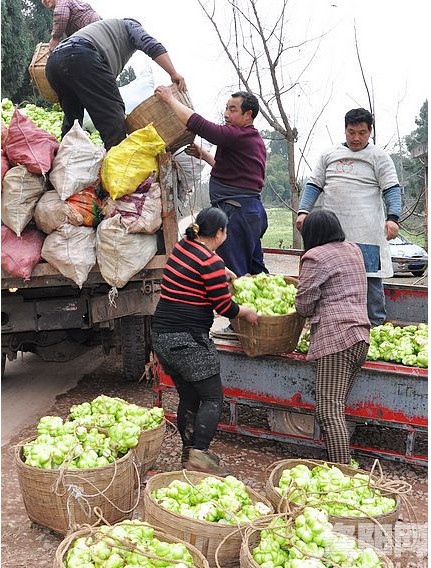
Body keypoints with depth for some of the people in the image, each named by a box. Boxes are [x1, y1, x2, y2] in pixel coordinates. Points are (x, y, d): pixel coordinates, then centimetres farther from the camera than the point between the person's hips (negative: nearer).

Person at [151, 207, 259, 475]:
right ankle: (198, 456, -7)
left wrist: (226, 273, 43)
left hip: (162, 336, 9)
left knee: (189, 397, 16)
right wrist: (247, 312, 9)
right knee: (213, 398, 0)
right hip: (188, 339, -9)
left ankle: (190, 452, 24)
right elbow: (225, 307, -8)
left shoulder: (183, 247, 10)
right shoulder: (211, 263, -15)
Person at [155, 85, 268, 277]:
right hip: (254, 209, 11)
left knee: (233, 273, -8)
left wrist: (170, 99, -4)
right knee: (255, 272, 14)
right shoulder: (254, 138, 21)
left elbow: (197, 123, -16)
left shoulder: (237, 135, -12)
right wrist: (204, 155, 23)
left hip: (236, 211, -11)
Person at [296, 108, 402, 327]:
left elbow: (392, 189, -3)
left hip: (366, 232, -3)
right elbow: (314, 185, 15)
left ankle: (375, 324, 6)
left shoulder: (379, 157, 5)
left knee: (370, 278, -3)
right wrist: (303, 211, 1)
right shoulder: (329, 155, 16)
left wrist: (392, 217, -18)